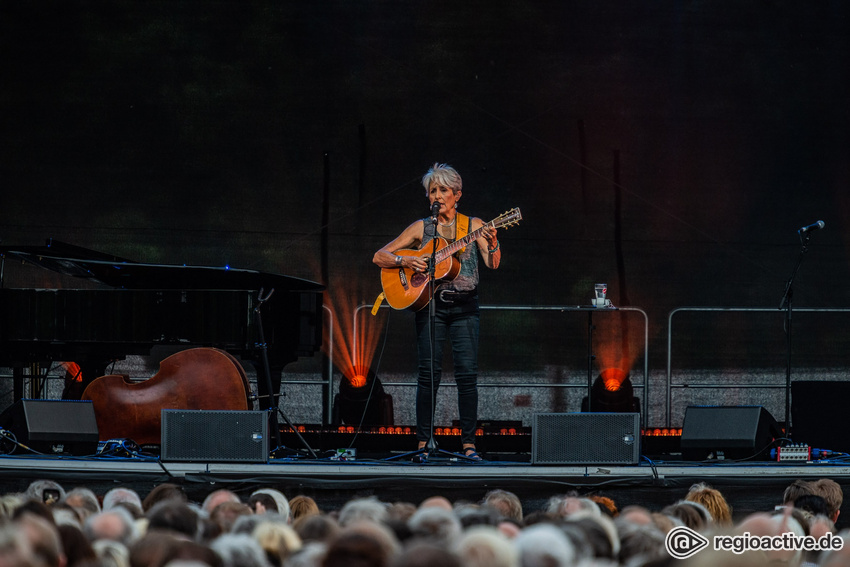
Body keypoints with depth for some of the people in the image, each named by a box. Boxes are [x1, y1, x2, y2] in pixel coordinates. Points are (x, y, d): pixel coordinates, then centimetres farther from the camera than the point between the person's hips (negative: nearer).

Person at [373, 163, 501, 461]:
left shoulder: (474, 225, 8)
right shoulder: (421, 228, 9)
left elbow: (493, 264, -5)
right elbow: (379, 257, 8)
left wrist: (492, 243, -25)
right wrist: (405, 261, -11)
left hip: (464, 306, 0)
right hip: (430, 305, 0)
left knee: (467, 372, -8)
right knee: (429, 373, -6)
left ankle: (469, 443, -4)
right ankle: (422, 443, 0)